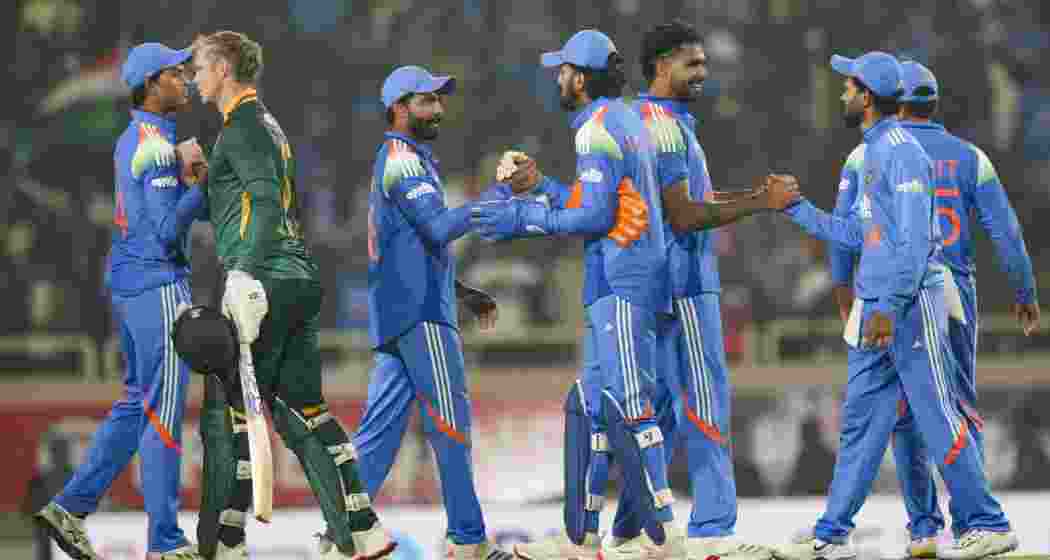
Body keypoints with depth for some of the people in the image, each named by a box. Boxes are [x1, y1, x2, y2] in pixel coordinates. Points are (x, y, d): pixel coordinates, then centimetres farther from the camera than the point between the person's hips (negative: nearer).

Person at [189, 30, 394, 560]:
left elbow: (266, 202, -20)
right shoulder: (268, 125, 23)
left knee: (226, 414, -7)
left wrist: (244, 274, -29)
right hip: (299, 281, 10)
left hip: (265, 282, -10)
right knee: (302, 408, 10)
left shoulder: (243, 126, -7)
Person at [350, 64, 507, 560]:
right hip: (420, 314, -10)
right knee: (450, 424, -7)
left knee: (380, 428, 5)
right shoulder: (403, 159, -8)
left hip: (396, 315, 10)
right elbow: (440, 227, -21)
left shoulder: (399, 160, 24)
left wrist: (465, 293, 25)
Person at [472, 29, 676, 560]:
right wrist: (540, 187, 25)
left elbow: (596, 215, -17)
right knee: (593, 402, 13)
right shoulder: (626, 120, 19)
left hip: (620, 283, -11)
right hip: (618, 284, 11)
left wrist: (523, 219, -10)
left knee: (628, 404, -13)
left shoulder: (598, 128, -11)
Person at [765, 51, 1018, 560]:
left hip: (910, 306, -10)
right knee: (860, 420, 9)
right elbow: (857, 234, 21)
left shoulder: (901, 152, -14)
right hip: (876, 308, 10)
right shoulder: (872, 152, 17)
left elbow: (914, 240, -20)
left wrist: (889, 307, -25)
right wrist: (795, 207, 21)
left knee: (938, 417, -6)